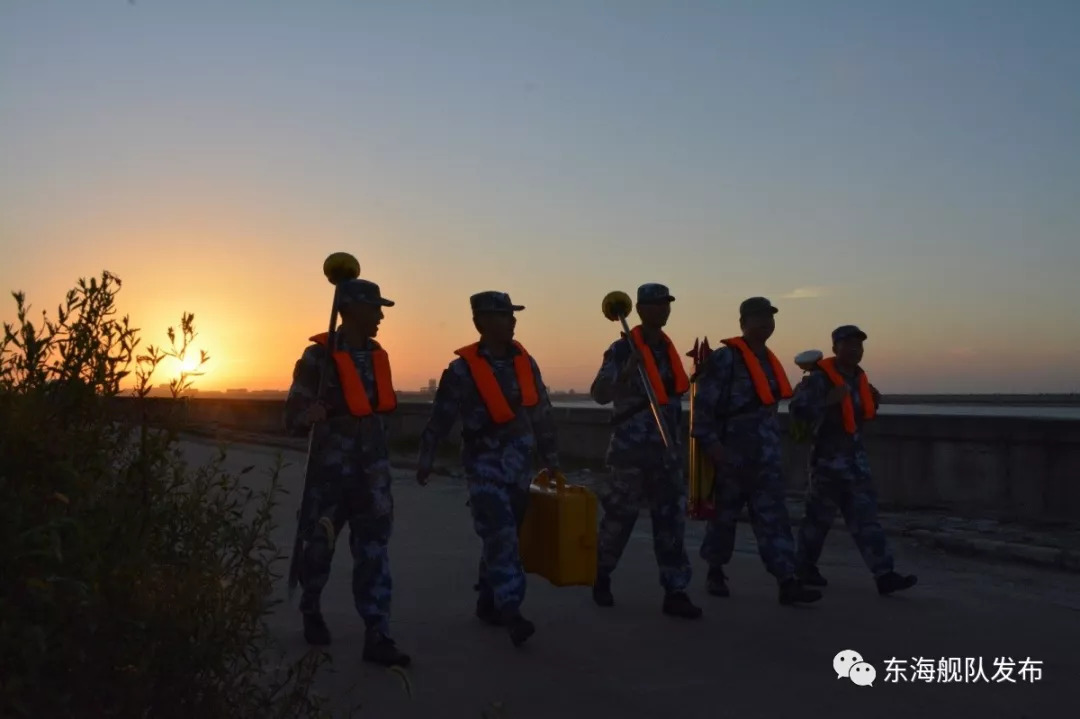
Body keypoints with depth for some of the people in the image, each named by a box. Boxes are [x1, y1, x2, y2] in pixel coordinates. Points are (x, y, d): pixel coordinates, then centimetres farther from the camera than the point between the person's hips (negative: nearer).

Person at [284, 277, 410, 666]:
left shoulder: (378, 356, 6)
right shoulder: (319, 357, -12)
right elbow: (292, 419, -13)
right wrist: (307, 416, -35)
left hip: (373, 470, 5)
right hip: (330, 469, -4)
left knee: (374, 550, -2)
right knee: (319, 545, 10)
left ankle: (377, 636, -1)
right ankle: (311, 612, 37)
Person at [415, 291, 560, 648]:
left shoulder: (525, 362, 4)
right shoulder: (463, 369, -12)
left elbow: (542, 414, 12)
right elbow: (440, 417, -5)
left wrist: (551, 460, 16)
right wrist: (425, 461, 2)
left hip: (520, 465, 6)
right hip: (484, 464, -5)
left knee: (505, 536, 11)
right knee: (500, 536, -15)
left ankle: (488, 602, 24)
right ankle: (511, 611, -15)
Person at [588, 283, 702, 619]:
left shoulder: (668, 348, 12)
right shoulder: (622, 349, -10)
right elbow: (599, 394, -20)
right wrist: (626, 373, -34)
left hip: (667, 447, 6)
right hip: (632, 448, -6)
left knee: (672, 518, 2)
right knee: (620, 516, 5)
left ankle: (675, 592, 5)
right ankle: (602, 578, 26)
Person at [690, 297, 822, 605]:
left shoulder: (768, 359, 14)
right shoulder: (725, 358, -12)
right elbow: (704, 404, -17)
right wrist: (711, 443, -22)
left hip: (765, 452, 7)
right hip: (731, 449, -7)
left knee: (773, 514, -1)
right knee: (725, 512, 7)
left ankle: (787, 583, -5)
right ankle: (715, 573, 23)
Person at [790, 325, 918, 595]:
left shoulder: (859, 377, 11)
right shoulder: (820, 378, -15)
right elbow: (797, 410, -25)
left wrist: (873, 403, 6)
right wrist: (827, 401, -32)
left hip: (856, 457, 7)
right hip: (828, 458, -7)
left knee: (865, 517, 3)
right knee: (819, 516, 4)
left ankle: (884, 575, 0)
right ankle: (804, 567, 20)